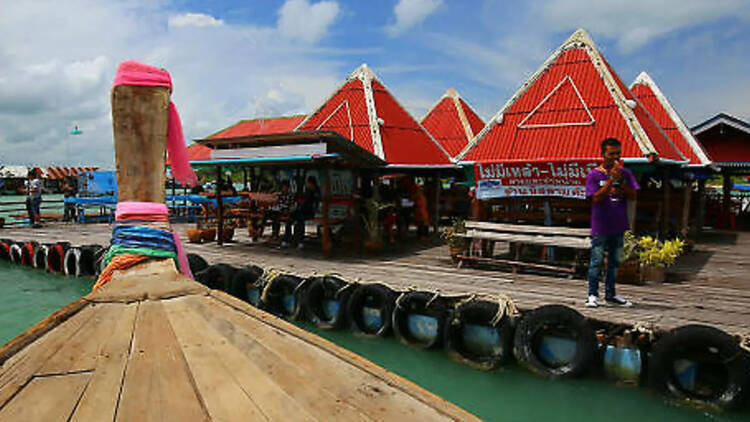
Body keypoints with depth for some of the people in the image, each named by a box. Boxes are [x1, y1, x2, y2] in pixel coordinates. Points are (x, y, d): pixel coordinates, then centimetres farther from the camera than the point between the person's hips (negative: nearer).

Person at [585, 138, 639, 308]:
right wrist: (611, 179, -19)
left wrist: (620, 180, -14)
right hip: (600, 227, -4)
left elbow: (633, 196, -1)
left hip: (619, 226, 5)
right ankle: (592, 295, 10)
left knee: (614, 261, 13)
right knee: (597, 261, 0)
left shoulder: (625, 173, 6)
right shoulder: (594, 175, -6)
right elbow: (596, 198, -15)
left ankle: (610, 294, 24)